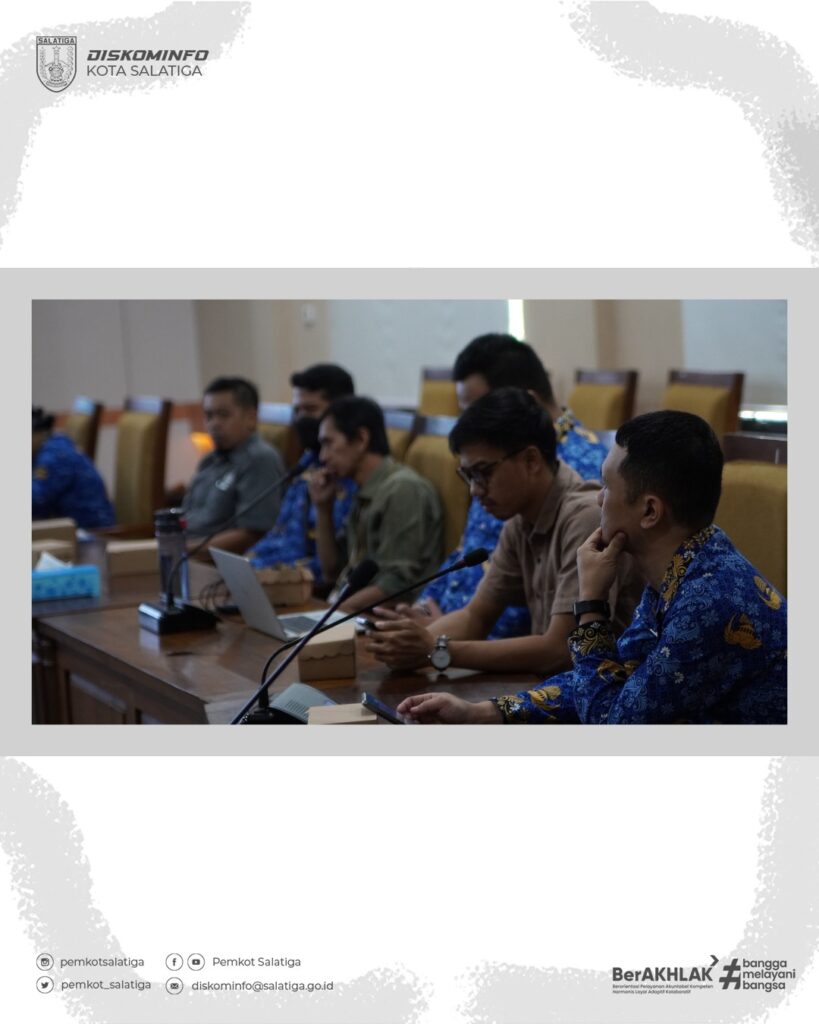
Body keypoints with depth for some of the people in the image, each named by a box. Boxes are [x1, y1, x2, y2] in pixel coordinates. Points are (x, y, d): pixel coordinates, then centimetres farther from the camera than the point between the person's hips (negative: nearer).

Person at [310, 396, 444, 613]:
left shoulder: (403, 489, -11)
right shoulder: (365, 493, 14)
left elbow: (396, 586, -16)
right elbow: (333, 572, 21)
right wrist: (323, 508, 11)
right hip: (349, 609, 8)